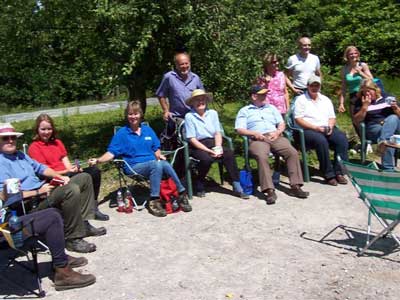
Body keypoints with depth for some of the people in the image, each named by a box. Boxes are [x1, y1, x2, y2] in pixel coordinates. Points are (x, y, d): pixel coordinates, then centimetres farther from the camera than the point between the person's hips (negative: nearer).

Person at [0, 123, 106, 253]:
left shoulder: (20, 155, 18)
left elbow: (40, 168, 23)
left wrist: (60, 176, 5)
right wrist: (38, 192, -20)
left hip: (43, 189, 10)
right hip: (31, 204, -10)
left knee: (84, 177, 9)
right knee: (72, 190, -34)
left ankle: (83, 224, 3)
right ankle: (73, 239, -24)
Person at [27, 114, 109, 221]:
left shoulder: (57, 142, 23)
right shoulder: (34, 148, 1)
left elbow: (66, 163, 15)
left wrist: (74, 168, -9)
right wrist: (67, 171, -17)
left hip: (67, 174, 7)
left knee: (95, 171, -15)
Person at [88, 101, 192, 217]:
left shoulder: (147, 129, 17)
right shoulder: (121, 133, 5)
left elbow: (156, 148, 21)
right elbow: (111, 153, -1)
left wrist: (159, 155, -2)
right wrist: (98, 160, -18)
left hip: (153, 163, 3)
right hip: (134, 167, -3)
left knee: (165, 164, -33)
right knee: (157, 164, -35)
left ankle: (182, 193, -23)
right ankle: (154, 201, -30)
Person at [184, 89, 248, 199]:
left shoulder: (212, 113, 11)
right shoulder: (189, 116, -3)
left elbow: (218, 133, 9)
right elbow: (192, 139, -9)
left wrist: (218, 147, -11)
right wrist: (209, 151, -17)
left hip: (213, 143, 4)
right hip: (197, 147, -4)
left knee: (229, 153, -24)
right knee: (206, 158, -35)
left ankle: (237, 187, -23)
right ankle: (199, 186, -8)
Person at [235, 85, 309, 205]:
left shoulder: (271, 108, 29)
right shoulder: (244, 111, 18)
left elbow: (282, 124, 22)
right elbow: (239, 129, 5)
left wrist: (277, 132, -1)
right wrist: (254, 133, -11)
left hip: (275, 137, 4)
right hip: (257, 139, -3)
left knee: (293, 152, -22)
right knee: (262, 157, -36)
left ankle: (295, 186, -21)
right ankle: (269, 190, -40)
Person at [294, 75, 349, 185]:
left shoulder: (326, 100, 22)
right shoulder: (301, 100, 5)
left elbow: (332, 117, 20)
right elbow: (298, 119, -6)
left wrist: (330, 126, -4)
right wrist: (315, 128, -16)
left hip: (326, 129, 5)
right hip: (308, 130, -5)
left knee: (342, 139, -24)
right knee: (322, 141, -36)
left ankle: (339, 172, -21)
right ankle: (329, 174, -28)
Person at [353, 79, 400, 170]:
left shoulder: (388, 98, 15)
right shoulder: (360, 102, 11)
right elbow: (357, 122, 1)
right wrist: (365, 106, -8)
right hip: (373, 128, -2)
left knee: (393, 118, -34)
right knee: (389, 138, -35)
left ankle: (382, 142, -52)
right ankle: (388, 169, -44)